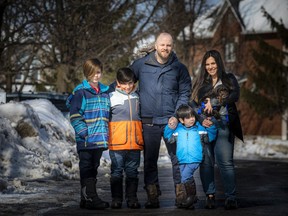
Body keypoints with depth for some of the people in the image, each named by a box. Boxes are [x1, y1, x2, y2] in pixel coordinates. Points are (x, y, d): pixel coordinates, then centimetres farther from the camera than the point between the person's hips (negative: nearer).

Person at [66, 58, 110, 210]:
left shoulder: (105, 91, 13)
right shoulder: (80, 92, -7)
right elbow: (74, 115, -10)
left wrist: (106, 132, 14)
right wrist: (83, 131, -18)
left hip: (100, 138, 7)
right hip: (85, 139, -7)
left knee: (94, 167, 12)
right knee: (86, 167, -4)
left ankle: (87, 198, 19)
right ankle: (90, 198, -5)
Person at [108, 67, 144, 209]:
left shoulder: (136, 96, 15)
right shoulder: (112, 96, -1)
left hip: (135, 140, 4)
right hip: (117, 141, -4)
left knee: (132, 171, 8)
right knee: (117, 170, 2)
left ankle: (132, 198, 14)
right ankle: (116, 199, 9)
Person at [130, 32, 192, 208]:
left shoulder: (179, 68, 3)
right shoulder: (141, 65, 3)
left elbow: (185, 93, 6)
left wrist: (177, 116, -5)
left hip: (172, 121, 0)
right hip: (149, 122, 1)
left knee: (178, 158, 0)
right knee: (150, 160, 6)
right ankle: (152, 196, 14)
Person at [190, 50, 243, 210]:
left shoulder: (229, 79, 13)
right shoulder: (200, 83, 18)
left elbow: (235, 95, -6)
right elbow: (194, 104, 8)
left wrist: (213, 102, -16)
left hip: (223, 124, -2)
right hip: (205, 125, 2)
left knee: (226, 161, -10)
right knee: (206, 161, -3)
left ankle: (231, 197, -8)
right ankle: (210, 196, 4)